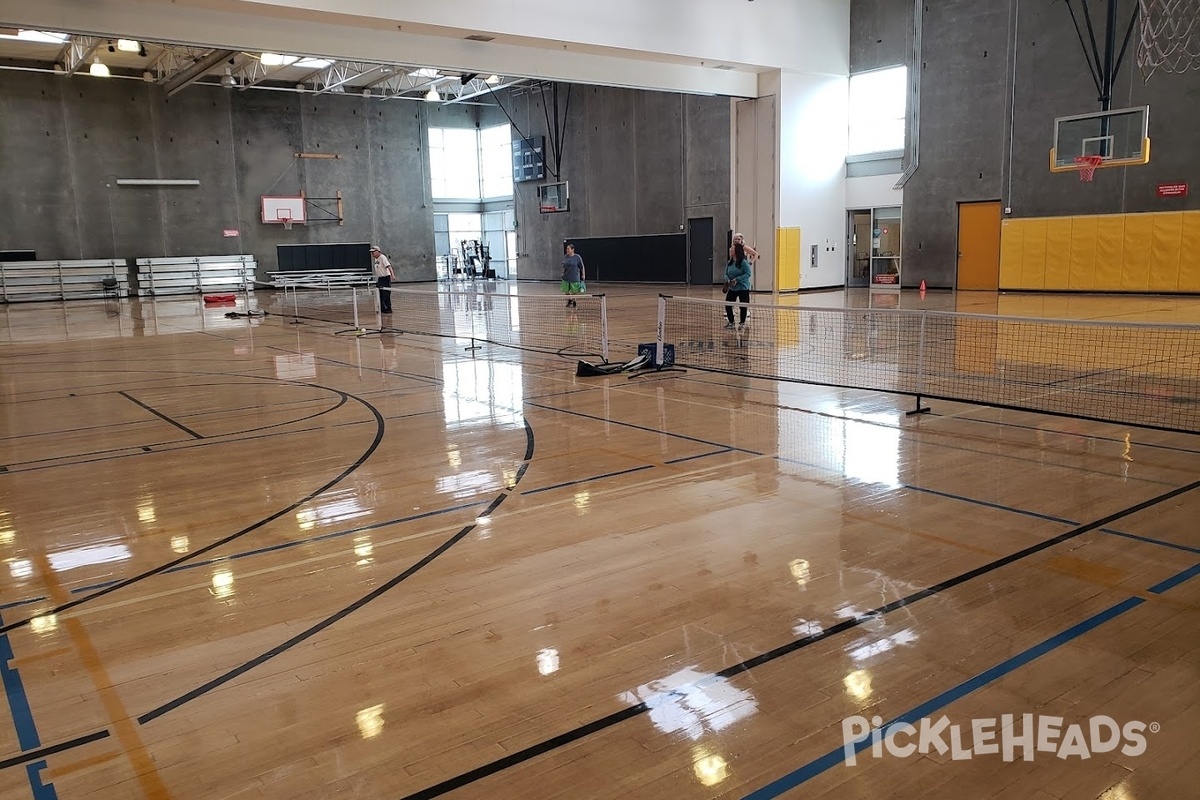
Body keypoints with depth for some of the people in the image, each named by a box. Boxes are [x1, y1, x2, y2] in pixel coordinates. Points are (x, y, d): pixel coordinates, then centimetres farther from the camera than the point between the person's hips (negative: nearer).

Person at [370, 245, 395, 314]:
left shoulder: (382, 257, -14)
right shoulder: (375, 259, 11)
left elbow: (388, 266, -25)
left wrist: (392, 274, -38)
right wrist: (377, 280, 22)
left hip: (386, 277, -8)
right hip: (380, 278, 8)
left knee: (386, 294, -8)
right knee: (380, 295, 9)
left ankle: (388, 309, -2)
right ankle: (382, 309, 17)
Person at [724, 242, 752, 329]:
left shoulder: (744, 262, -16)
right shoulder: (730, 262, 4)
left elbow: (748, 274, -18)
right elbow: (726, 273, 10)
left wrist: (737, 279, -24)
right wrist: (728, 280, -12)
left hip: (743, 288, -6)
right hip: (732, 288, 6)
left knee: (743, 306, 1)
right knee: (727, 304, 2)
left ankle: (742, 322, 19)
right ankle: (731, 321, 19)